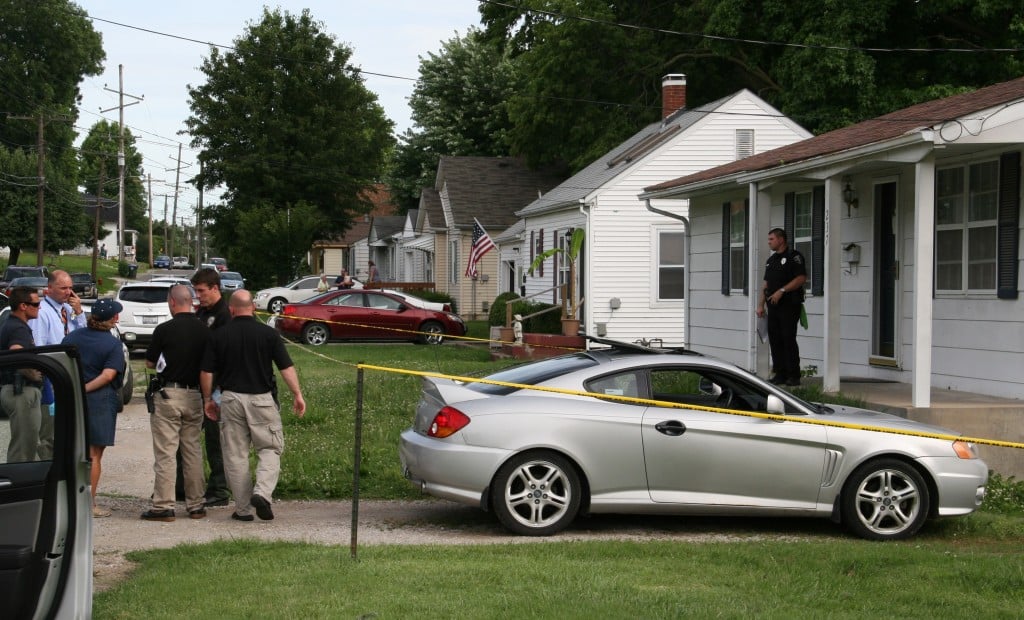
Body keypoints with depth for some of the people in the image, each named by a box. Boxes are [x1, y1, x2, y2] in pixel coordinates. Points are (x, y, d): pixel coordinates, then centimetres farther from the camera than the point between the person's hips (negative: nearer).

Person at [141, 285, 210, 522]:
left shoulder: (164, 330, -10)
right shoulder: (204, 330, 2)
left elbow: (150, 363, 0)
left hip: (169, 394, -4)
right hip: (194, 395, 4)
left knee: (165, 453, -2)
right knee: (193, 451, 11)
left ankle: (163, 506, -3)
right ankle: (196, 505, 14)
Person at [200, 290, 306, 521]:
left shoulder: (218, 336, 0)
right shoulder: (268, 333, -3)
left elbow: (206, 373, 1)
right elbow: (286, 367, -6)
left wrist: (208, 400, 14)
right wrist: (297, 394, 1)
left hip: (231, 398, 1)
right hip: (262, 398, -1)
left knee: (235, 454, 8)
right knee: (270, 449, 9)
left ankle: (243, 509, 10)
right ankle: (262, 493, -13)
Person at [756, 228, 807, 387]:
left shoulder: (794, 256, -5)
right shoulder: (771, 260, 20)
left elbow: (801, 278, -15)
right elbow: (766, 284, 22)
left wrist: (781, 291, -19)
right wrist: (761, 305, 14)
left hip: (789, 305, -8)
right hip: (773, 306, 8)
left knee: (788, 339, -10)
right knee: (775, 340, 5)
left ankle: (794, 376, -6)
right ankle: (780, 374, 10)